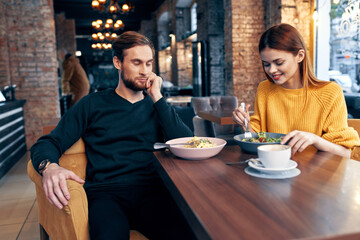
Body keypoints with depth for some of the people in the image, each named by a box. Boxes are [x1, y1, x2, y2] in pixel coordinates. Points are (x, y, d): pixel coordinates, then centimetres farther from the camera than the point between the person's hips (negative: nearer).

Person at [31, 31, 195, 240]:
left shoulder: (157, 106, 17)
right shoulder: (93, 104, 13)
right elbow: (47, 144, 9)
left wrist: (157, 97, 0)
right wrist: (49, 166, -15)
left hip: (152, 190, 2)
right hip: (106, 192, -1)